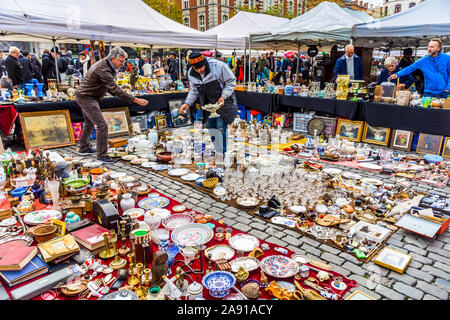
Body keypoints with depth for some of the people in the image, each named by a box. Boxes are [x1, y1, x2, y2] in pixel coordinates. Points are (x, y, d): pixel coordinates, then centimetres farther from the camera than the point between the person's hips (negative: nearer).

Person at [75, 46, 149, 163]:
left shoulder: (105, 65, 7)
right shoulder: (103, 69, -24)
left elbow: (109, 87, 14)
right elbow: (115, 89, -31)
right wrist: (135, 100, -33)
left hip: (83, 96, 11)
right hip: (87, 98, -11)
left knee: (89, 122, 24)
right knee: (102, 125, -12)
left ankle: (83, 148, 39)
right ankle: (101, 154, -5)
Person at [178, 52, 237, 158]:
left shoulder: (218, 66, -23)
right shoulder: (191, 74, -6)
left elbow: (231, 82, -13)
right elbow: (194, 91, 7)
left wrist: (223, 97, -22)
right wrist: (188, 103, -9)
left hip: (224, 100, -5)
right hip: (209, 102, 6)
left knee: (221, 127, -9)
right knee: (210, 126, 7)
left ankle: (223, 154, 4)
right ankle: (218, 153, 21)